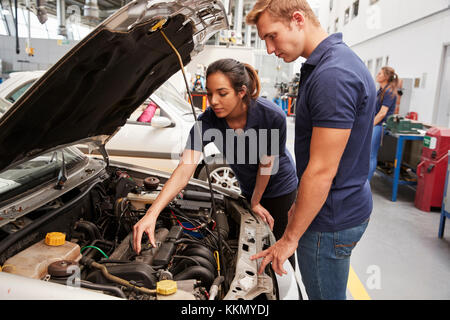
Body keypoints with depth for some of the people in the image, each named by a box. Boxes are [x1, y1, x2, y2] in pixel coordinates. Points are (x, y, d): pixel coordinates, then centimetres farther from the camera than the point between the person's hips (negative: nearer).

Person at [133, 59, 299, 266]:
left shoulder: (273, 117, -33)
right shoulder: (207, 121, -28)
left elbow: (266, 164, -20)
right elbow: (183, 171, -34)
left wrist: (255, 203, -8)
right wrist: (152, 214, -44)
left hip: (280, 188, -3)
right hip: (248, 188, 3)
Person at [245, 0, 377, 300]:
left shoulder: (333, 76, -26)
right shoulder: (324, 65, 8)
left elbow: (322, 172, -25)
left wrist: (290, 238, -16)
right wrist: (299, 204, 19)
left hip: (330, 219, -10)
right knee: (332, 291, 25)